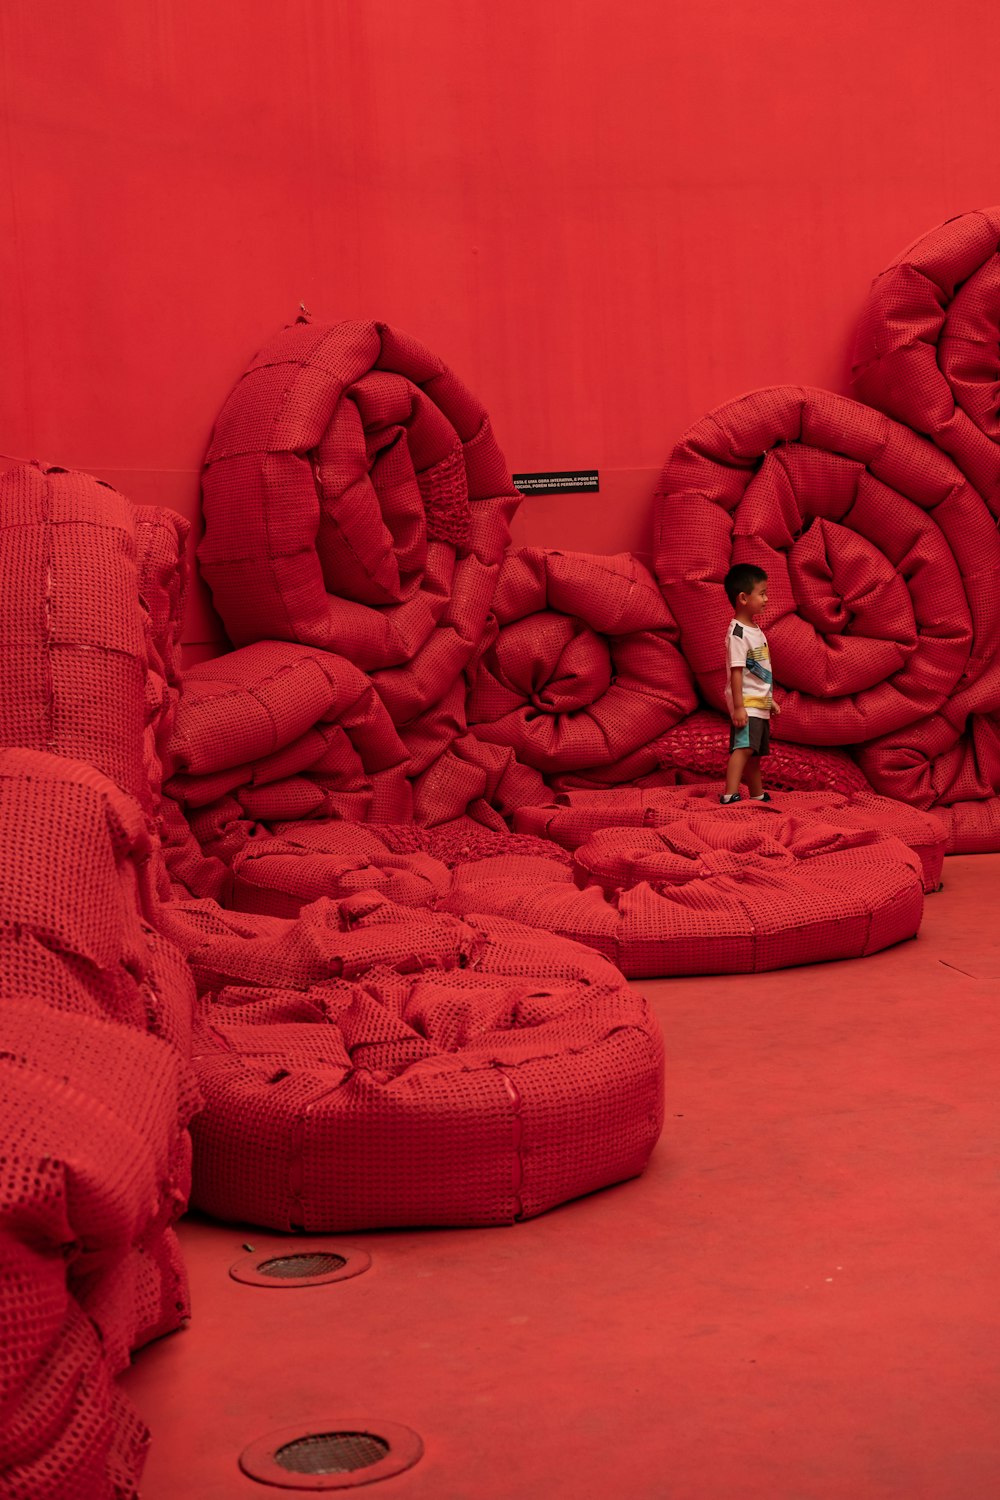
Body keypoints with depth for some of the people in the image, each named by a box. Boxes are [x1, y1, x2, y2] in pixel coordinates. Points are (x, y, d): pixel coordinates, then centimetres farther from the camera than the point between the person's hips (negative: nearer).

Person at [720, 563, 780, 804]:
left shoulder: (755, 630, 15)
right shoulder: (737, 633, -15)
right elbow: (736, 671, -20)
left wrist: (770, 700, 26)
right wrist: (738, 706, -25)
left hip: (760, 704, 10)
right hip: (746, 703, -10)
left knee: (756, 752, 16)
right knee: (744, 747, -22)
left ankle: (758, 796, 25)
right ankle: (730, 795, -30)